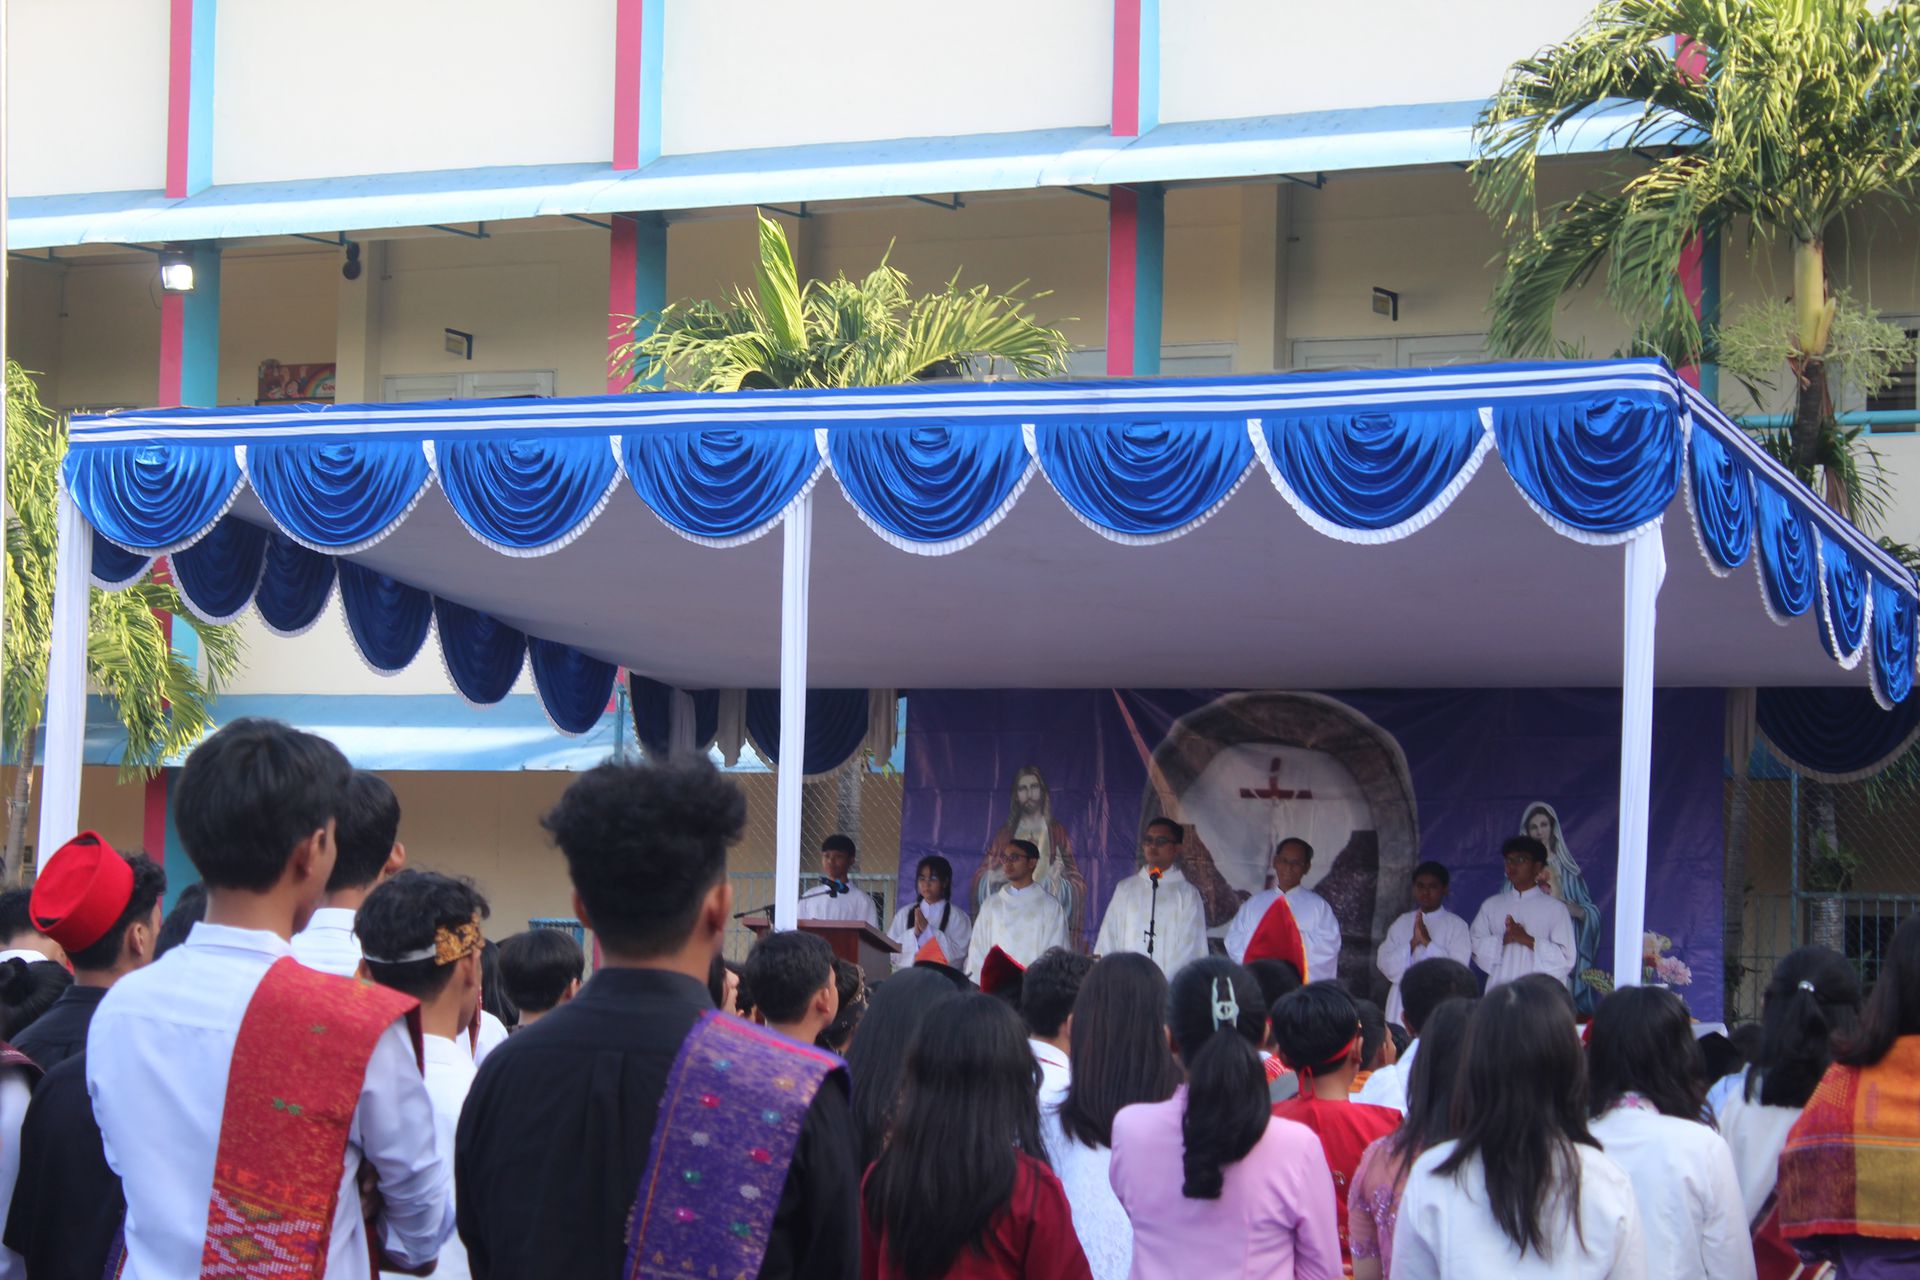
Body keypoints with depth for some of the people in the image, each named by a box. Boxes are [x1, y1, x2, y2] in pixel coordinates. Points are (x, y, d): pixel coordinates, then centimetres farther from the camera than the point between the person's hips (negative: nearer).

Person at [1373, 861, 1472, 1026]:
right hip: (1402, 1004, 3)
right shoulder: (1402, 923, 15)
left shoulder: (1456, 925, 3)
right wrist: (1413, 943, -8)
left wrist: (1427, 942, -11)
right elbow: (1384, 964, 6)